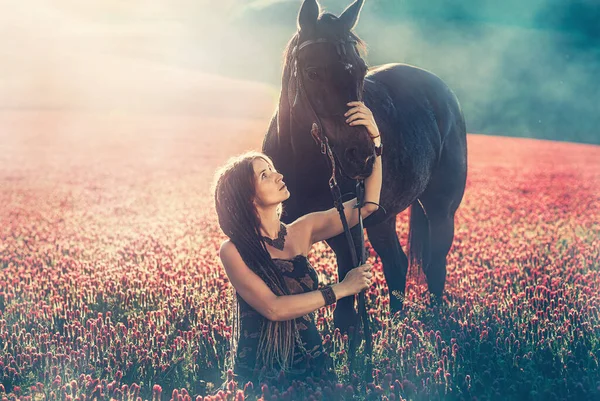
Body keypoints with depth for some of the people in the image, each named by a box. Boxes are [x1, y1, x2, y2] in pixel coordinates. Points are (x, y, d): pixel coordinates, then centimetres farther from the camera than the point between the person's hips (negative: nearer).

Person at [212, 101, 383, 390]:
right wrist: (341, 289, -16)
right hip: (261, 375, -4)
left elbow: (367, 204, -1)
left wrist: (374, 140, -10)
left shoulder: (301, 232, 2)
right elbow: (273, 308, -20)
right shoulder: (233, 251, -10)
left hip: (310, 363, 4)